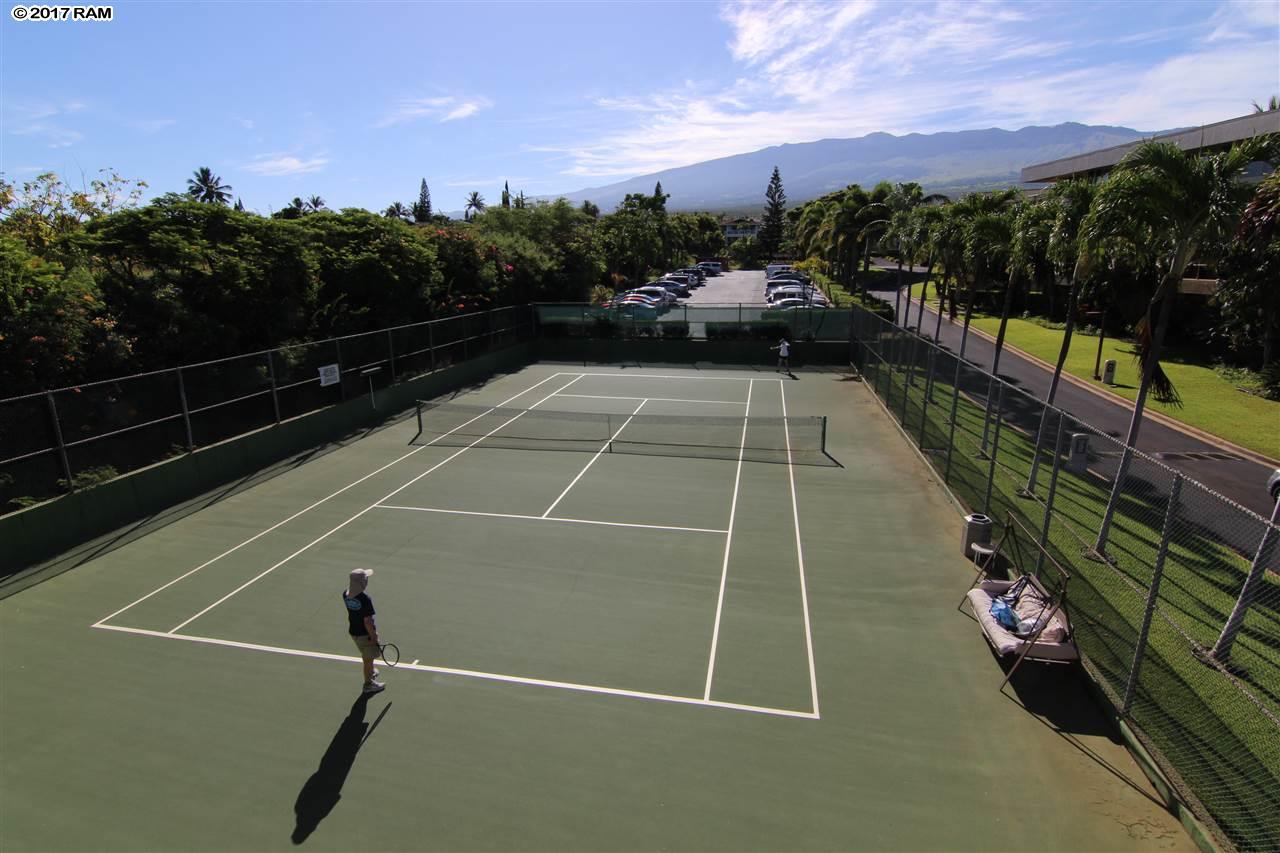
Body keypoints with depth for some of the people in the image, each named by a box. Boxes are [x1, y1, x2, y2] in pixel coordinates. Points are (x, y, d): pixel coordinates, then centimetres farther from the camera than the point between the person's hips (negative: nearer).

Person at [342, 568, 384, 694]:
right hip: (365, 634, -7)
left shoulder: (346, 594, -10)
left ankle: (371, 672, 54)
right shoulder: (365, 599, -32)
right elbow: (367, 622, -26)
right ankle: (368, 684, 31)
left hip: (353, 631, 7)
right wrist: (374, 637, -14)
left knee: (365, 655, 31)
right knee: (369, 659, 14)